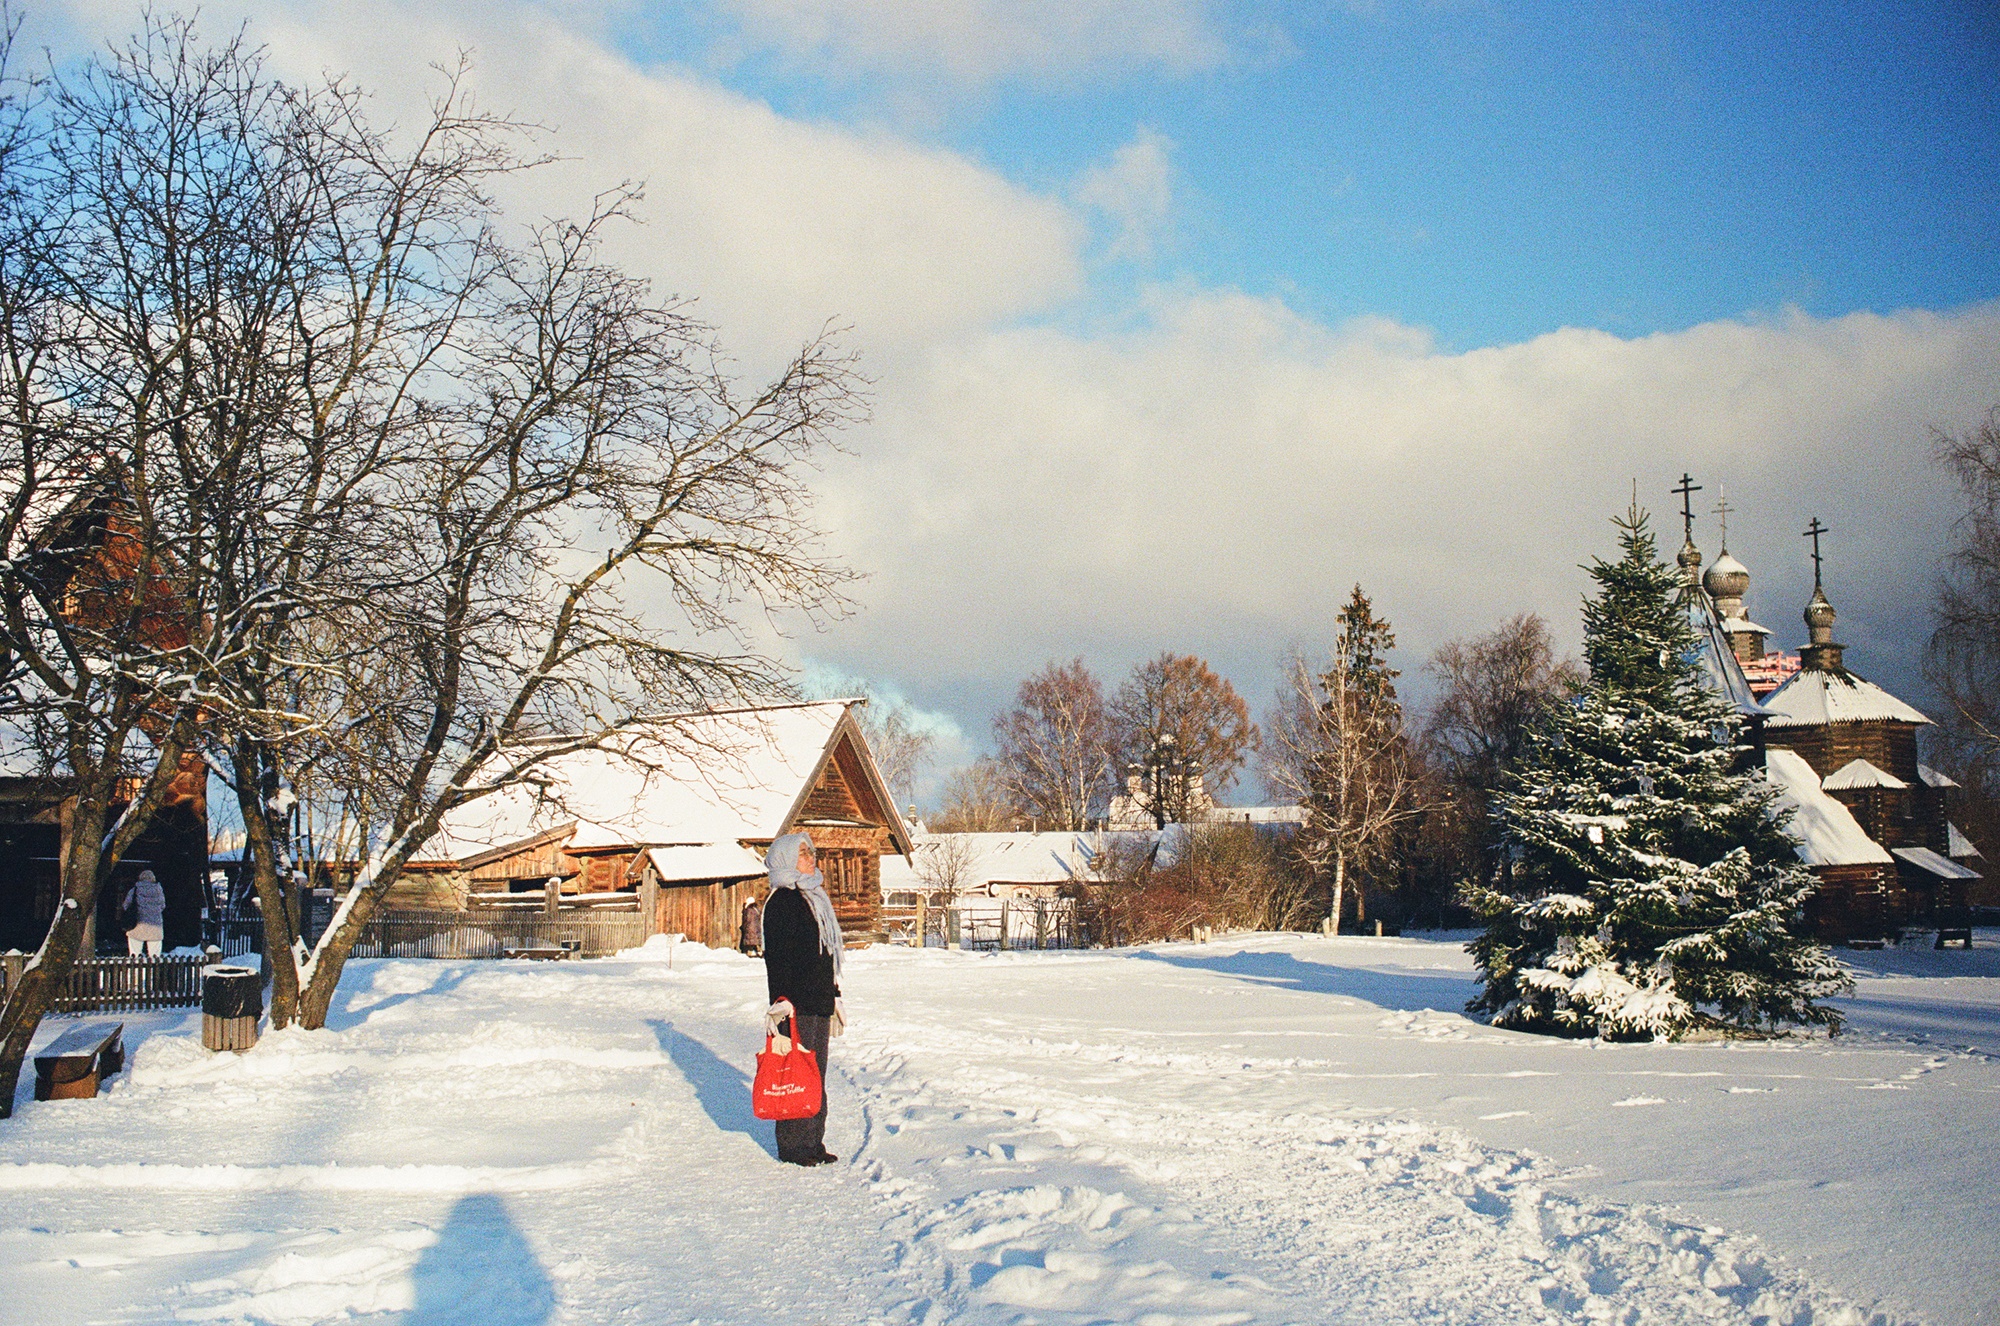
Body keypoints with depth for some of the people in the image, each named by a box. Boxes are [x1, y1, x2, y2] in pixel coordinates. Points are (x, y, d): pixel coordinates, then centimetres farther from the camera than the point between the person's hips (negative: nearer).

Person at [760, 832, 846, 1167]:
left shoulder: (814, 898, 18)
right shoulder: (781, 901, -9)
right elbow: (776, 956, -15)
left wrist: (834, 997, 24)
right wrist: (781, 1001, -22)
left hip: (819, 1001, 9)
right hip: (796, 1004, -9)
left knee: (816, 1074, 10)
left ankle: (813, 1143, 16)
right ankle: (793, 1146, 1)